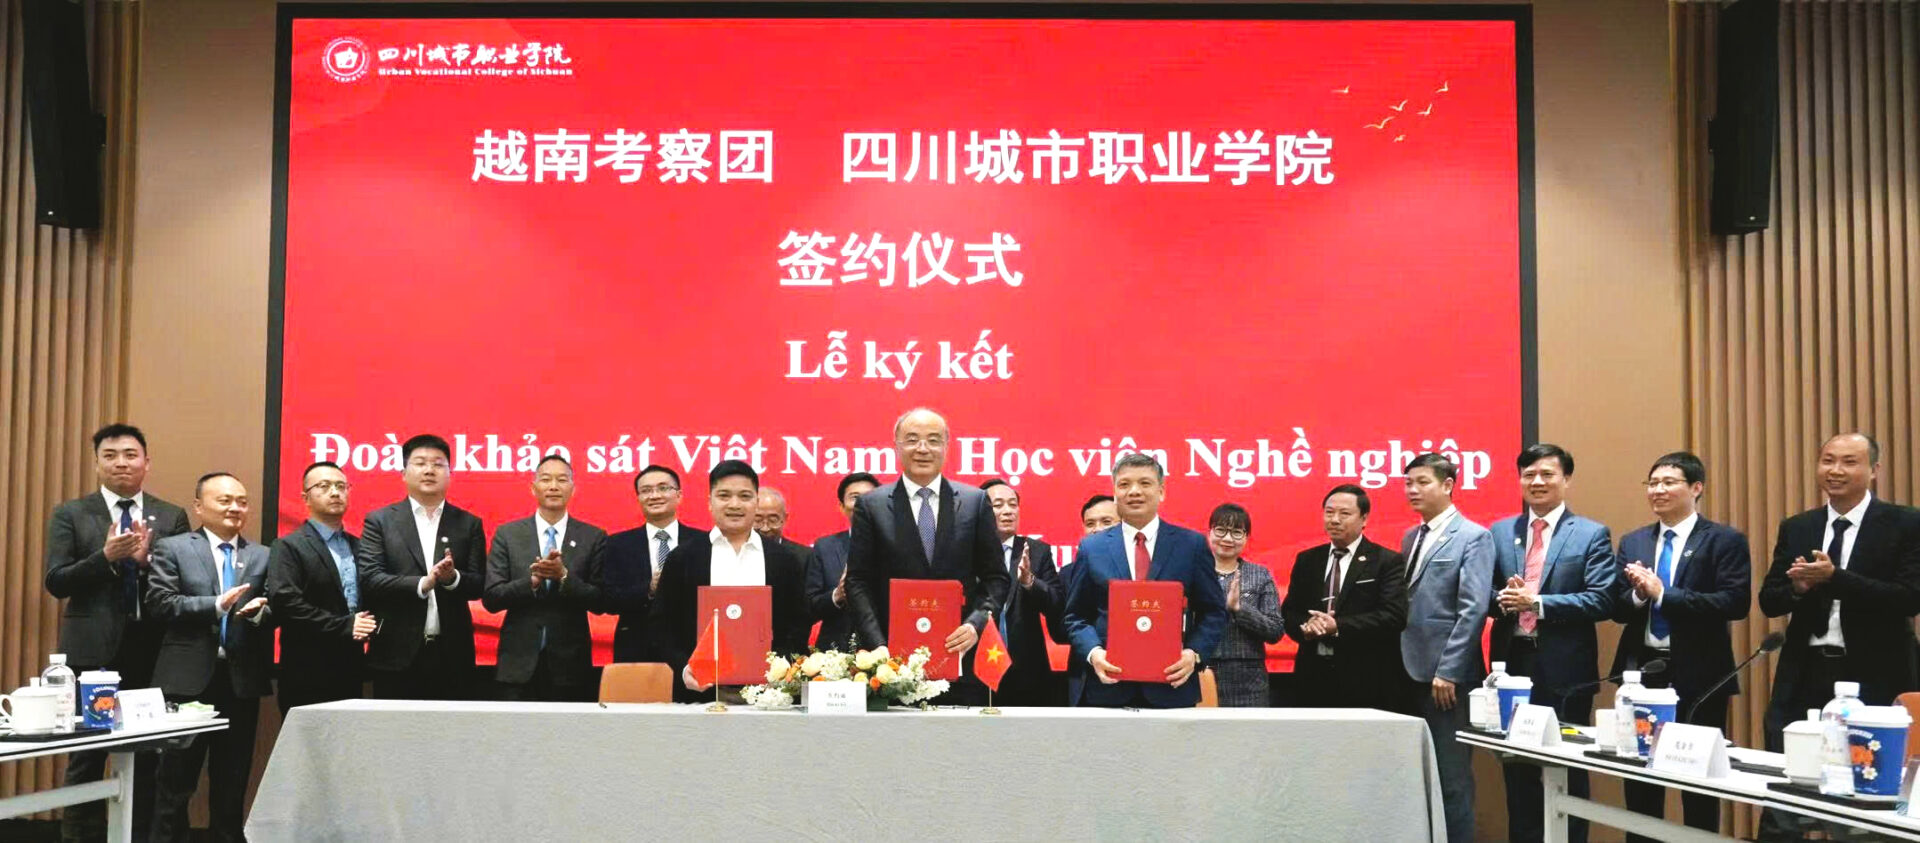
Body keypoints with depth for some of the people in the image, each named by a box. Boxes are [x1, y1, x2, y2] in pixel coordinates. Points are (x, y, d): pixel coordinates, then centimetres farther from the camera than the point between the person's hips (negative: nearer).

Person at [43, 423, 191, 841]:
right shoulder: (71, 514, 4)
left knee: (147, 758, 7)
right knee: (87, 757, 4)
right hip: (94, 651, -1)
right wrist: (106, 556, -17)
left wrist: (146, 560, -16)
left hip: (152, 652, 1)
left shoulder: (172, 517, 7)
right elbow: (56, 583, -4)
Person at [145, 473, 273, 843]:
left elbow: (277, 610, 3)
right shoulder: (172, 548, 2)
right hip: (188, 678, -3)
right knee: (176, 781, 3)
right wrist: (217, 604, -18)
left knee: (233, 782, 11)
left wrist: (260, 611, -20)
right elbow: (160, 603, -9)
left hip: (241, 680, 3)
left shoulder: (263, 557, 10)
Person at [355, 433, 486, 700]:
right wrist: (421, 584, -17)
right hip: (397, 655, -1)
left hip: (452, 656, 1)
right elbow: (369, 580, -4)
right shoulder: (380, 521, 7)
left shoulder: (469, 524, 11)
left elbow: (479, 585, 6)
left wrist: (452, 578, -16)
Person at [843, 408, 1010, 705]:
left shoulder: (975, 501, 7)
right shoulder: (871, 505, 5)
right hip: (894, 661, -1)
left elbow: (996, 577, 8)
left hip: (961, 658, 1)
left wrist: (976, 624, -10)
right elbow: (858, 583, 1)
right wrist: (878, 647, -11)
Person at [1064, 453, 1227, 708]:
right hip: (1107, 689, 1)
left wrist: (1194, 654, -11)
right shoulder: (1091, 548, 8)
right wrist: (1093, 652, -10)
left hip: (1171, 689, 0)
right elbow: (1076, 616, 9)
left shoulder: (1192, 544, 6)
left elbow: (1214, 612, 6)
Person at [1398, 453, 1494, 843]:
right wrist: (1400, 663, 6)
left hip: (1447, 676, -7)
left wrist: (1447, 671, -17)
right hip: (1412, 672, 7)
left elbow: (1473, 610, -13)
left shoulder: (1473, 537, -6)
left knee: (1451, 774, -1)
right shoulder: (1410, 538, 16)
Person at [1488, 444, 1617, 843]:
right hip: (1513, 664, 4)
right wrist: (1503, 600, -14)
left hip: (1564, 670, -4)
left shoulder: (1592, 534, -2)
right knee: (1517, 771, 11)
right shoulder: (1500, 532, 10)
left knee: (1567, 773, 6)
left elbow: (1602, 600, -12)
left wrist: (1537, 603, -19)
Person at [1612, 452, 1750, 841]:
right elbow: (1617, 608, 8)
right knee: (1639, 780, 10)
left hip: (1697, 676, -4)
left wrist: (1662, 593, -20)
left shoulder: (1724, 541, -4)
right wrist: (1639, 595, -15)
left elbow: (1735, 603, -17)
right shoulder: (1632, 542, 11)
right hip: (1642, 672, 4)